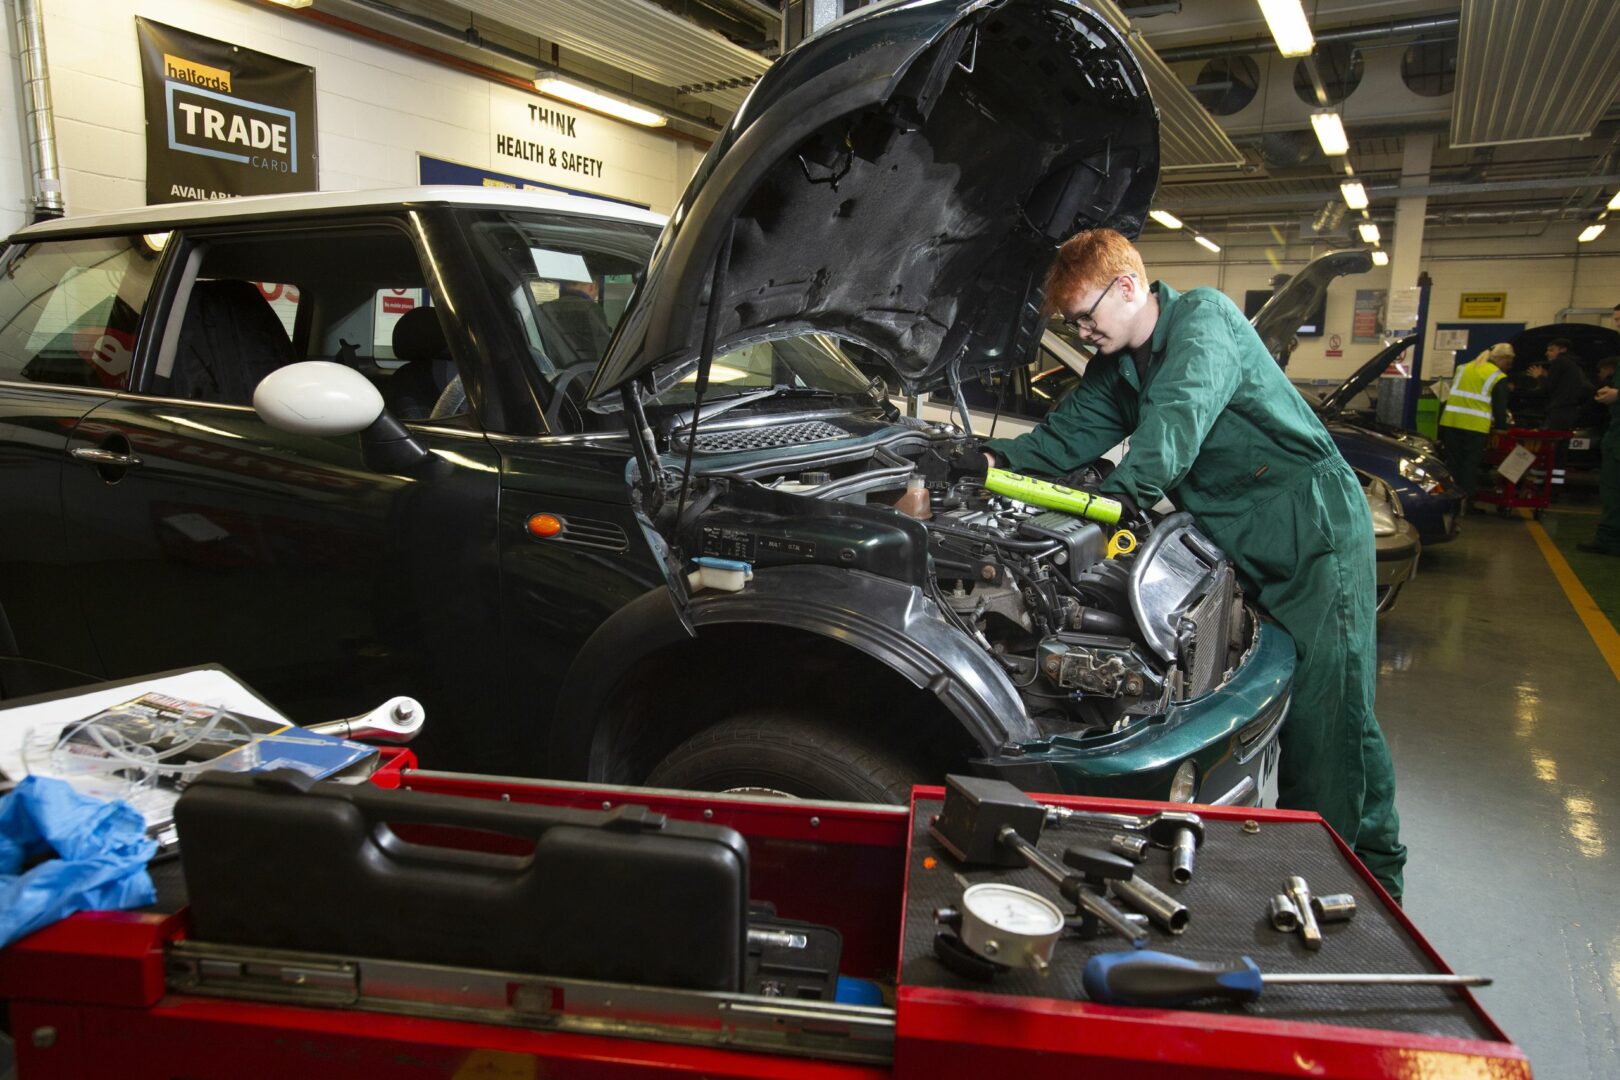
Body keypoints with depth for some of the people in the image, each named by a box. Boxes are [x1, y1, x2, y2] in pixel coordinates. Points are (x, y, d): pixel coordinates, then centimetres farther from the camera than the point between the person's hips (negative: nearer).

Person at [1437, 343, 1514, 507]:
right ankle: (1466, 502, 2)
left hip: (1450, 422, 4)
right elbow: (1500, 408, 2)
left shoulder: (1462, 368, 17)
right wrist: (1502, 428, 15)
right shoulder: (1498, 378, 1)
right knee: (1470, 465, 2)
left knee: (1452, 462, 11)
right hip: (1475, 426, -4)